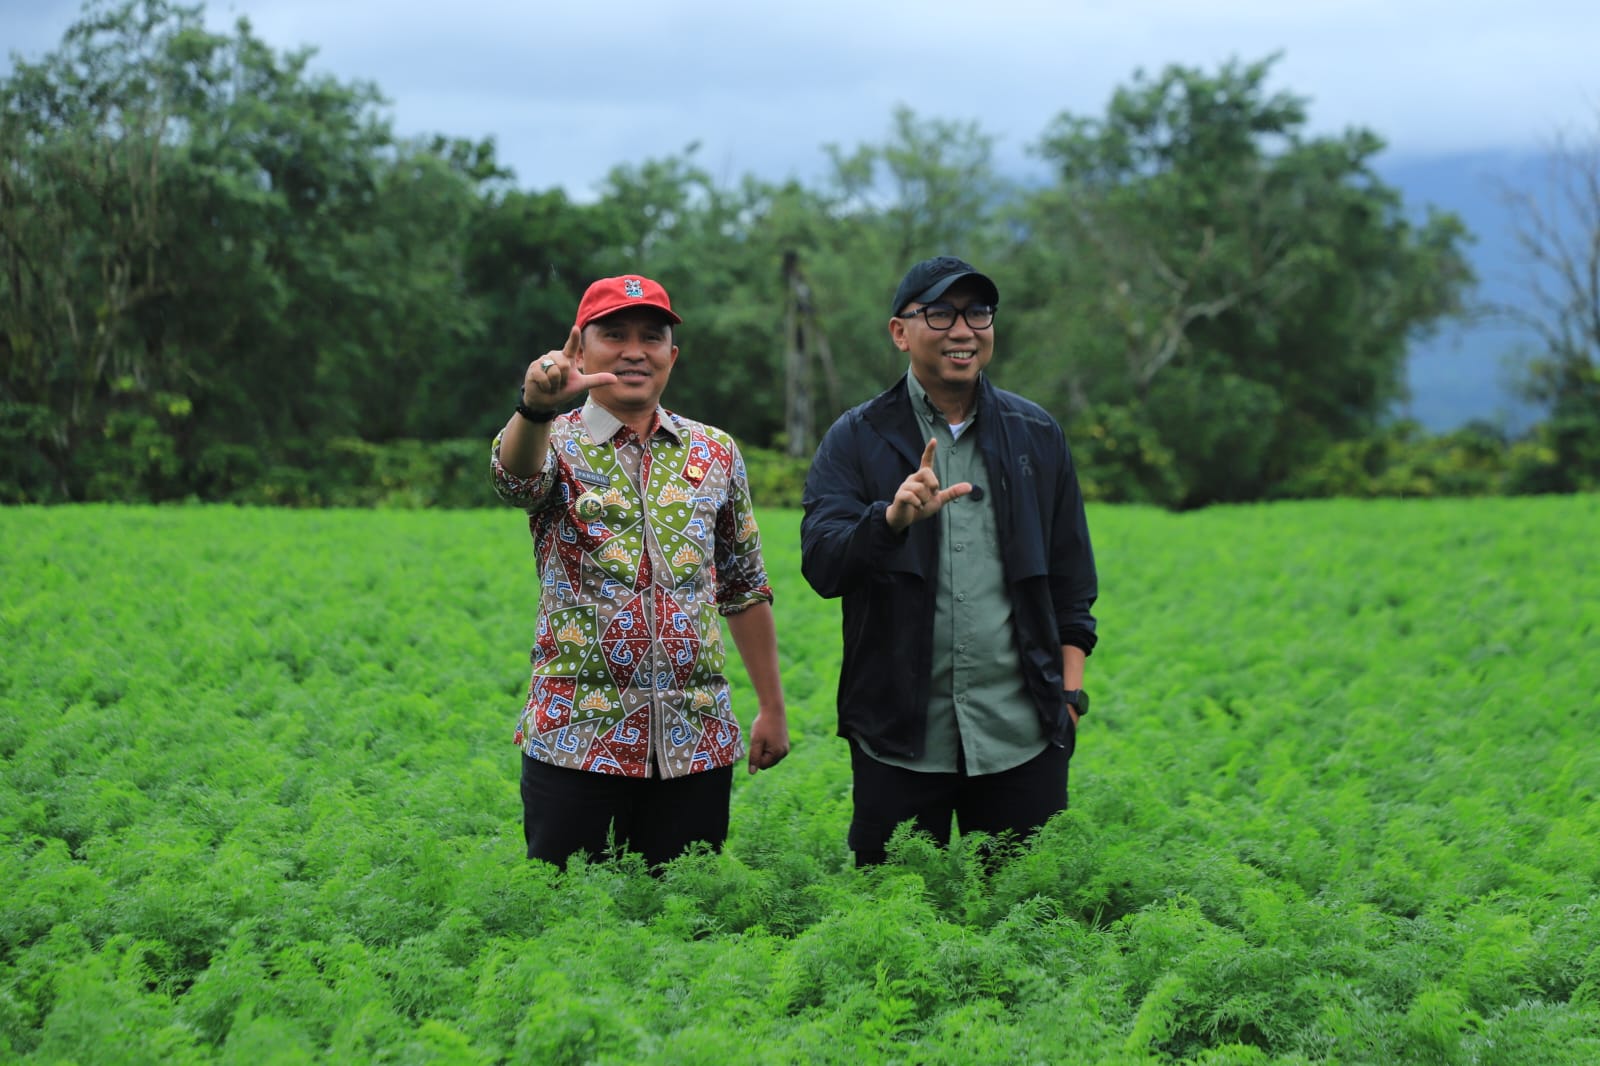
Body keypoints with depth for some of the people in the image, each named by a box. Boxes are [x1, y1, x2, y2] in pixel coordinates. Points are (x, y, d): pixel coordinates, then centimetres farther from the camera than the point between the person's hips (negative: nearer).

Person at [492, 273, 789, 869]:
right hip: (576, 741, -3)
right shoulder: (557, 445, -1)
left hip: (697, 741, 3)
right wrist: (536, 409, -48)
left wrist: (772, 708, 14)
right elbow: (515, 473, -27)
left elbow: (745, 589, 17)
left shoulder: (715, 453, 10)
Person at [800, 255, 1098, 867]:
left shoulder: (1037, 435, 11)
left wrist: (1070, 692, 7)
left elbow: (1072, 579, 15)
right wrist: (893, 518, -27)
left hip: (1021, 740, 2)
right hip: (901, 741, -2)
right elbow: (821, 565, -9)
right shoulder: (856, 441, 2)